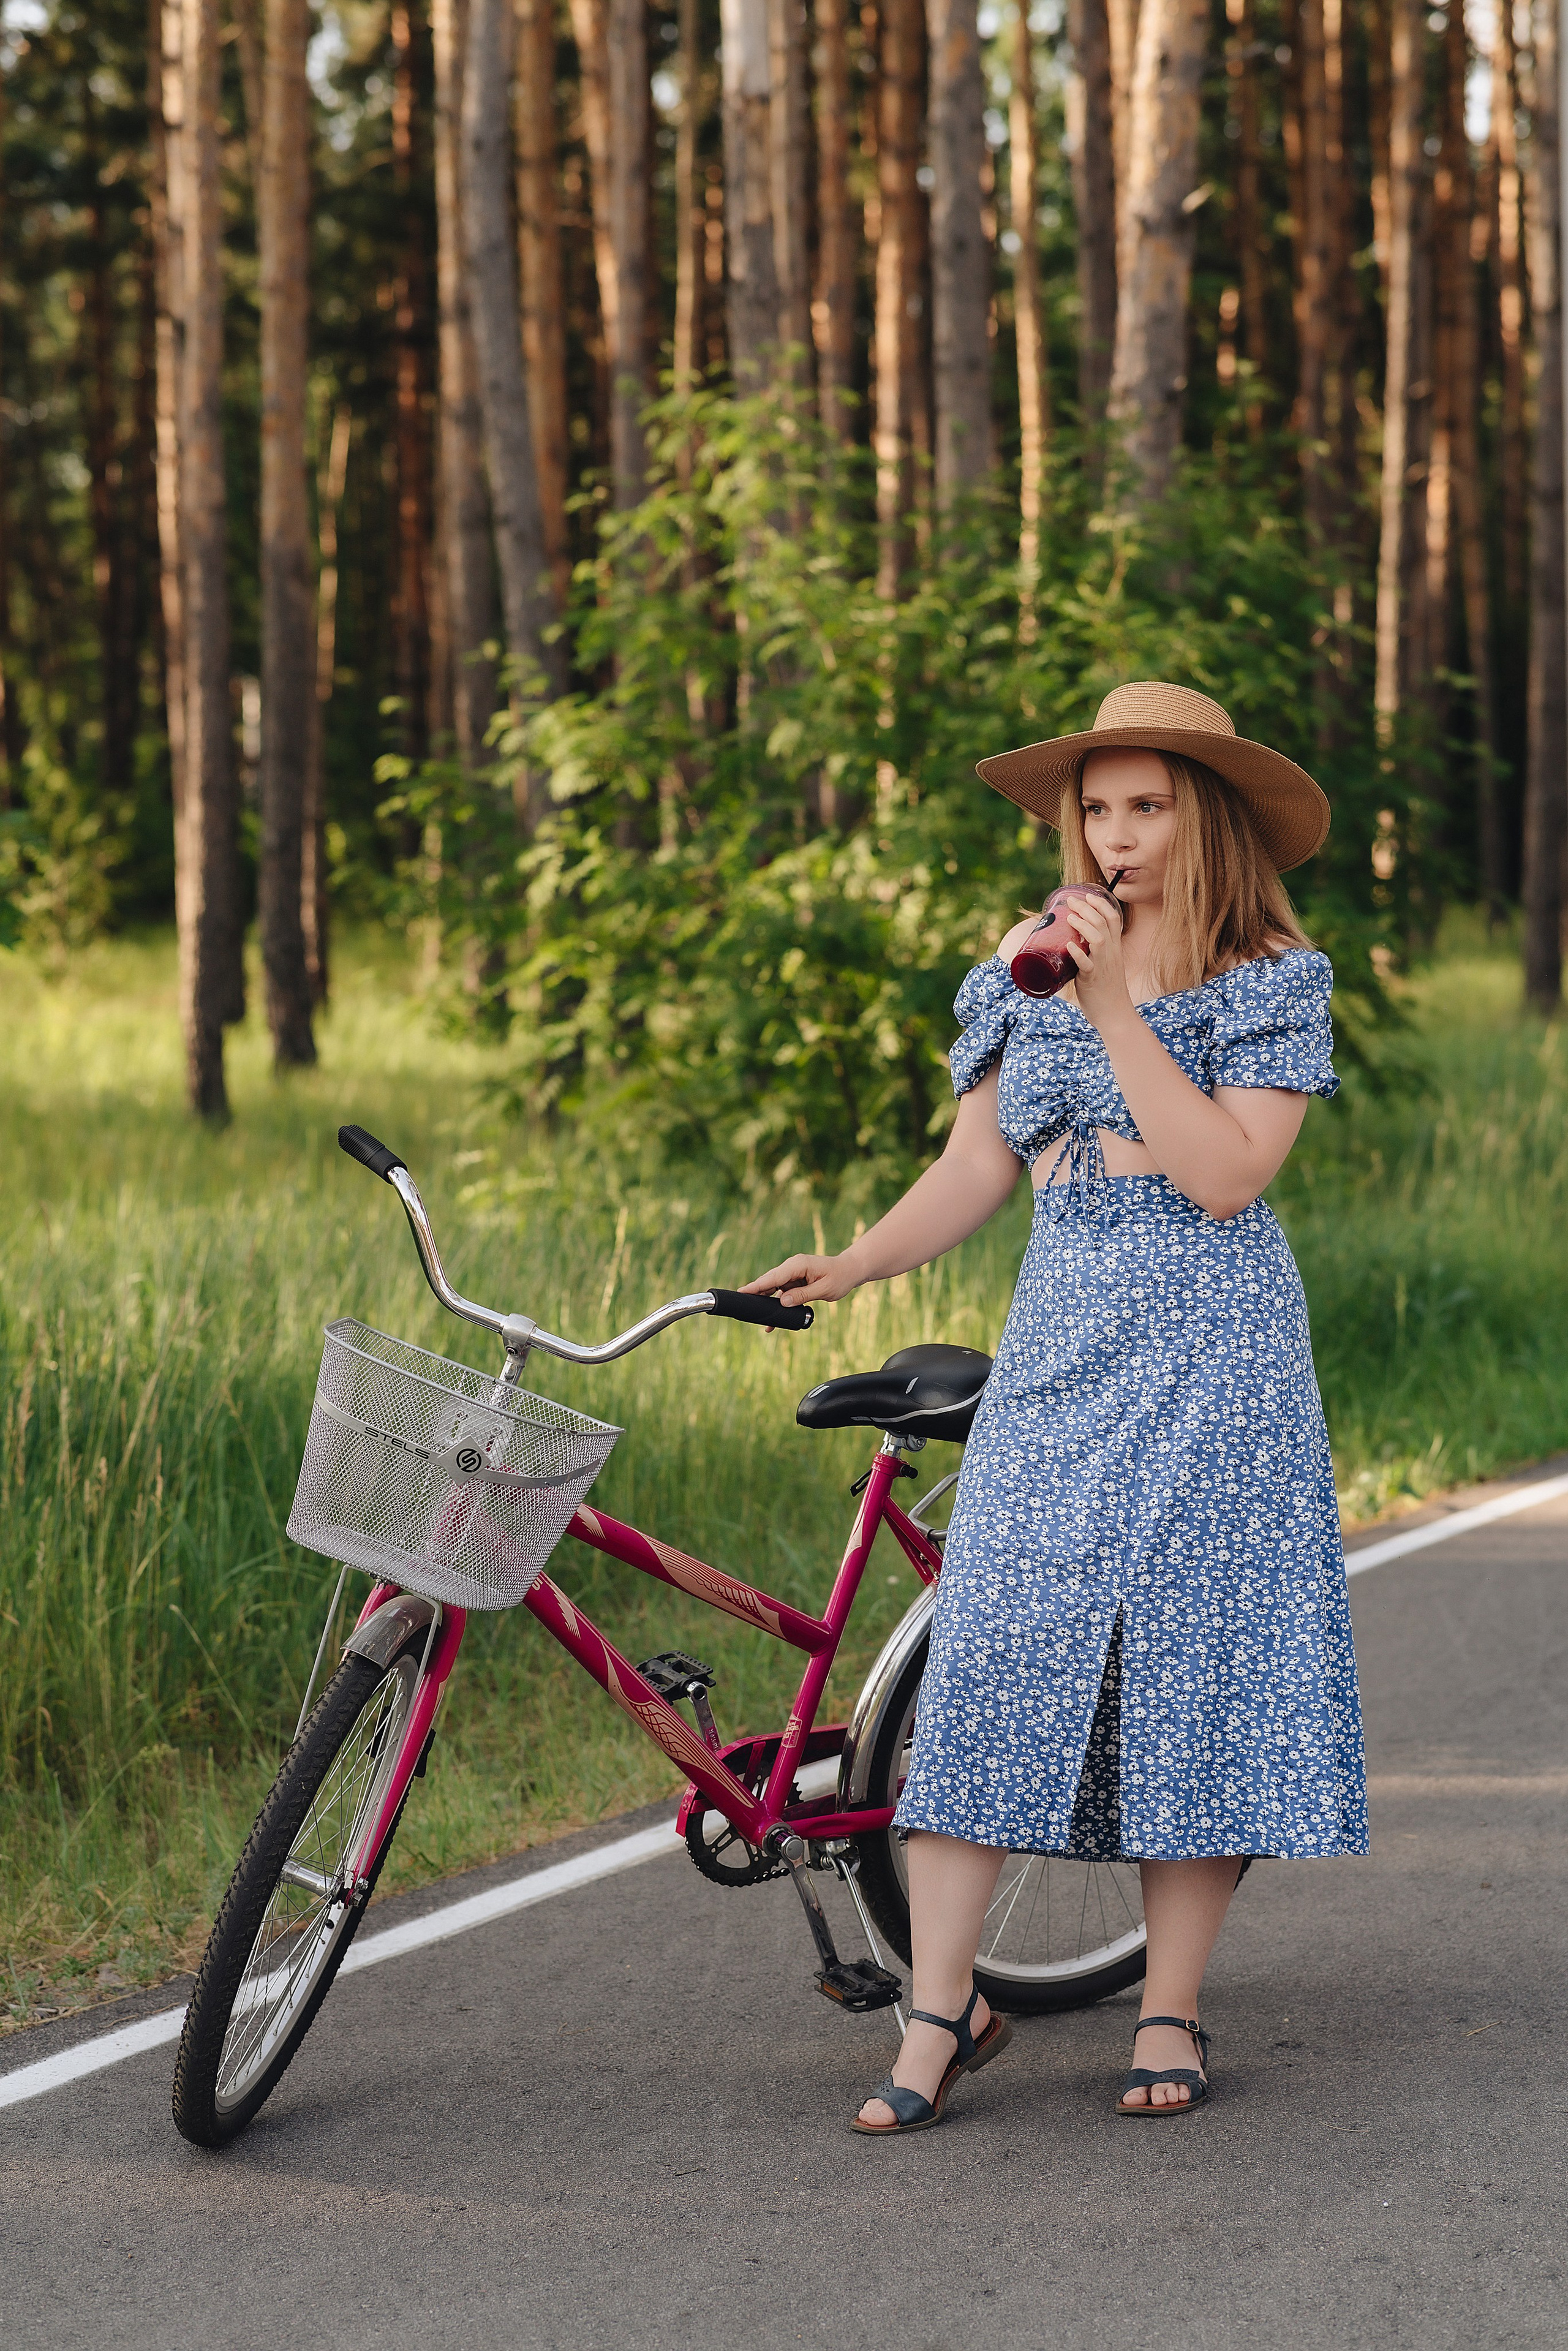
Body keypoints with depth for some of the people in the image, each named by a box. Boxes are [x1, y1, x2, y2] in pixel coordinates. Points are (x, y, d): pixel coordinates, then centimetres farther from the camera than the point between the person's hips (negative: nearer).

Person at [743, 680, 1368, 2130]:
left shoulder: (1276, 980, 0)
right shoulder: (1031, 975, 13)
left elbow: (1226, 1172, -13)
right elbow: (977, 1169, 9)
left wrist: (1117, 1010, -16)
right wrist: (849, 1266, -5)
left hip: (1212, 1351, -3)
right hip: (1058, 1341, 4)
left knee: (1187, 1650, -3)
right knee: (985, 1648, -7)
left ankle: (1170, 2013, 8)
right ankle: (941, 2014, -5)